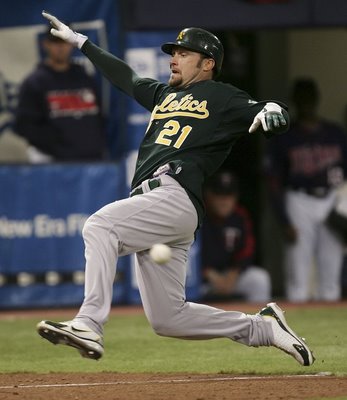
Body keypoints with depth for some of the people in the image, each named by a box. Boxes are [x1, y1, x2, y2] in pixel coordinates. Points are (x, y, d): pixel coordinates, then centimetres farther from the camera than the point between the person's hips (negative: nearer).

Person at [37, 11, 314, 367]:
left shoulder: (222, 98, 7)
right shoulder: (164, 94, 29)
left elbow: (279, 117, -4)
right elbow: (123, 76, 42)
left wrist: (270, 112, -28)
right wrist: (78, 40, 47)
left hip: (174, 196, -8)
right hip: (151, 201, 8)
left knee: (99, 226, -28)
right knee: (167, 319, 4)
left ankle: (88, 326, -39)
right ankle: (263, 328, 16)